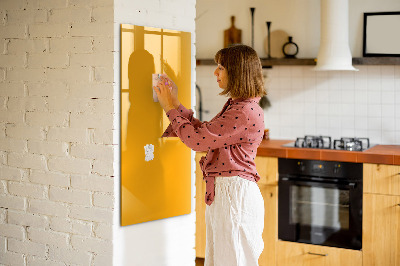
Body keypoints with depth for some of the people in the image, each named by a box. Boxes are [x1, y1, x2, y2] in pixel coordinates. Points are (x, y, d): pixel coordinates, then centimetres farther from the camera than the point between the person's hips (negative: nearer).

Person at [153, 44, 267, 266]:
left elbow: (197, 139, -19)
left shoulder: (246, 112, -20)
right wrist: (175, 104, 16)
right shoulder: (235, 106, 13)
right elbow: (203, 132, 18)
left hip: (235, 194, -10)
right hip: (221, 192, 10)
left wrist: (171, 108, -7)